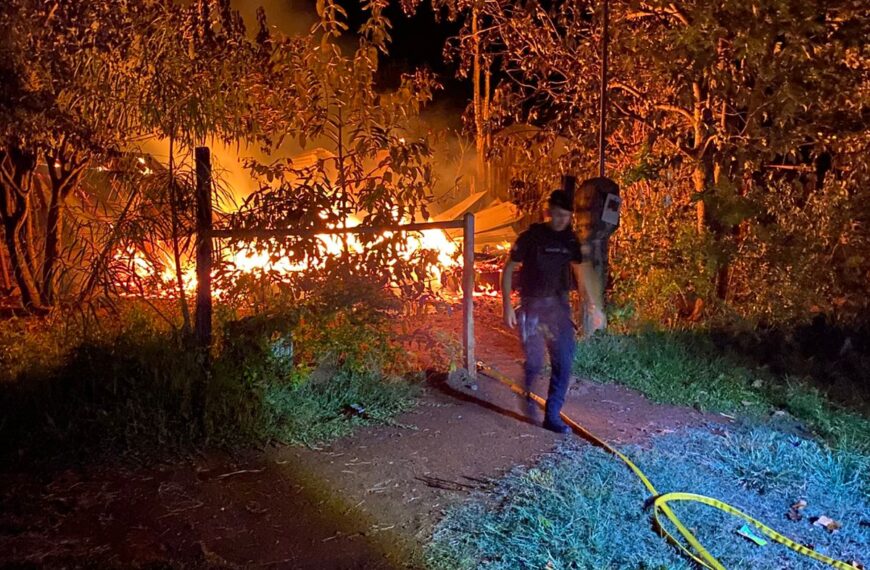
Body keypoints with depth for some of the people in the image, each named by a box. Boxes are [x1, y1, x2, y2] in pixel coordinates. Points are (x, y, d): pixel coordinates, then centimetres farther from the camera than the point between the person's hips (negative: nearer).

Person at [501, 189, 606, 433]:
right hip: (532, 306, -4)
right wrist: (508, 306, -13)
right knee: (535, 362, -7)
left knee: (564, 362, -2)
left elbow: (584, 271, 14)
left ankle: (552, 416, 8)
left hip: (559, 305, 4)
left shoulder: (570, 240, 3)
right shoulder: (531, 236, -9)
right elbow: (508, 269, -6)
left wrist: (596, 306, 12)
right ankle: (526, 393, 27)